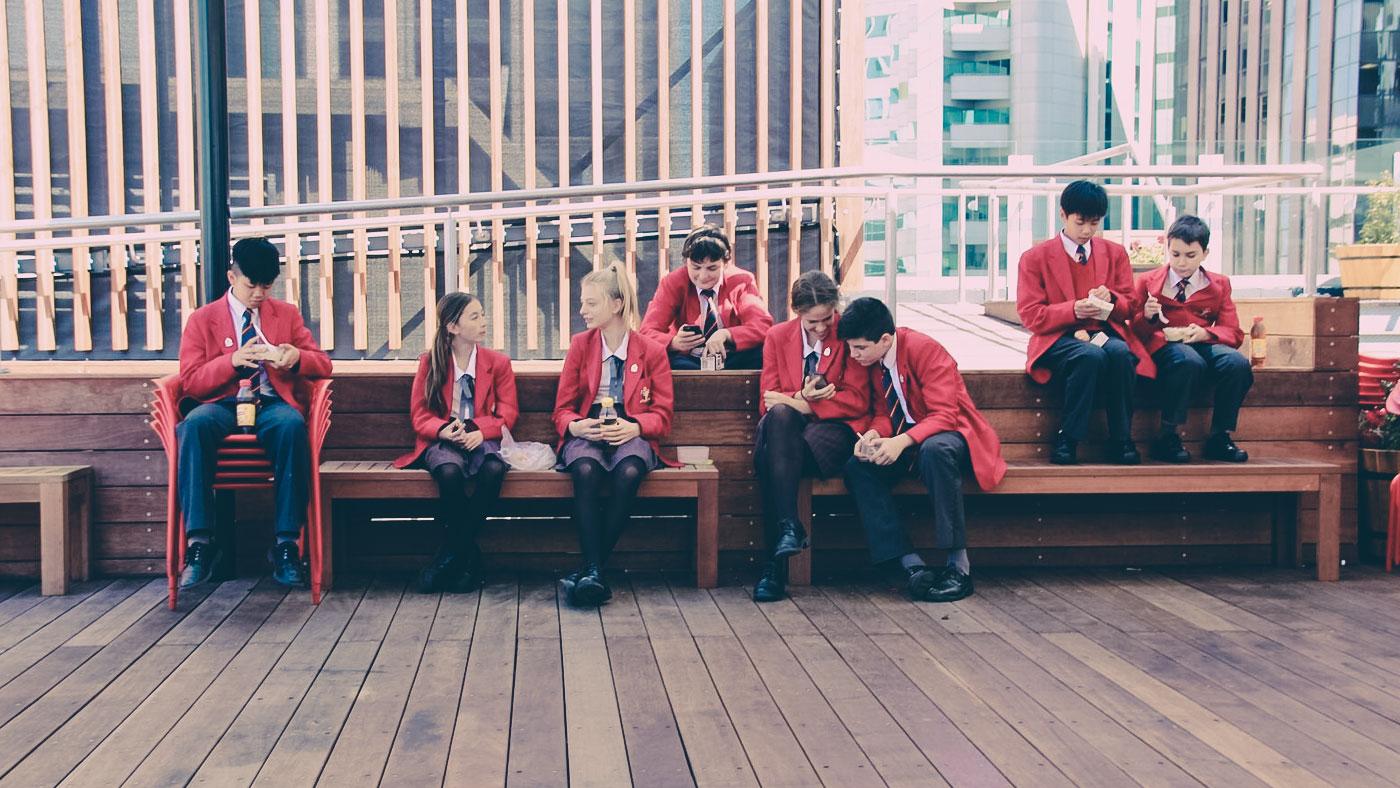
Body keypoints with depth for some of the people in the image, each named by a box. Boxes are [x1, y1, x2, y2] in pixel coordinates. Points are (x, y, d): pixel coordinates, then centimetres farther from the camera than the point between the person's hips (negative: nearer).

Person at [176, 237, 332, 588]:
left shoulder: (287, 313, 18)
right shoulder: (202, 319, 12)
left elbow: (323, 363, 13)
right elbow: (190, 381, 2)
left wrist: (296, 357, -11)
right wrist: (233, 361, -15)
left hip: (272, 404, 0)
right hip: (223, 405, 0)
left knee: (292, 425, -37)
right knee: (195, 424, -36)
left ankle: (286, 545, -33)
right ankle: (200, 543, -34)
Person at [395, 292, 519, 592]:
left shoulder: (499, 362, 10)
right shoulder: (429, 362, 8)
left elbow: (507, 413, 3)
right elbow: (419, 415, 3)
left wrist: (480, 432, -18)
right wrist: (444, 431, -20)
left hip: (481, 440, 1)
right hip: (442, 440, -1)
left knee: (494, 470, -35)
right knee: (450, 472, -37)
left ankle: (449, 555, -21)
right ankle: (468, 556, -19)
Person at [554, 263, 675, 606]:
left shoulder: (652, 352, 8)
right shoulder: (579, 345, 13)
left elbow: (662, 414, 5)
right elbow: (562, 408, 11)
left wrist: (633, 428, -17)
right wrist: (576, 425, -13)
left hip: (630, 435, -1)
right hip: (587, 433, 1)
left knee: (628, 473, -37)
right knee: (586, 471, -36)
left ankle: (589, 570, -33)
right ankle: (594, 571, -40)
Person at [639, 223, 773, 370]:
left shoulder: (742, 282, -3)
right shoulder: (671, 284, -3)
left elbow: (763, 326, -14)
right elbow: (647, 333, -10)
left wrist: (726, 334, -33)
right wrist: (674, 342, -34)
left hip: (731, 361, -1)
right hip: (688, 362, 1)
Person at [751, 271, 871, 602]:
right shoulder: (778, 336, 11)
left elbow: (857, 401, -4)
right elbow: (768, 401, 6)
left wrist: (804, 404, -14)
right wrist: (800, 398, -15)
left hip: (833, 430, -3)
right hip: (787, 430, 3)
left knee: (769, 459, -33)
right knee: (778, 416, -36)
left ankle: (776, 563, -34)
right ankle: (789, 528, -41)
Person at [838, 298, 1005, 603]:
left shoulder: (925, 349, -19)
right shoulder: (871, 360, 2)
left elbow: (945, 415, -23)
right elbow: (883, 414, 8)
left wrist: (903, 441, -37)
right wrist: (873, 435, -16)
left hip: (949, 434, -6)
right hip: (901, 443, 6)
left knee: (934, 449, -41)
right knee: (857, 467, -21)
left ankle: (958, 563, -33)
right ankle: (911, 565, -28)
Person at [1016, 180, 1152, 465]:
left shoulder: (1115, 253, 15)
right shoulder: (1035, 257, 5)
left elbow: (1129, 307, 16)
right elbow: (1030, 316, -2)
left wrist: (1111, 300, -9)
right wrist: (1073, 310, -18)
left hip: (1105, 333, 3)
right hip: (1058, 339, -3)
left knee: (1120, 353, -34)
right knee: (1090, 356, -37)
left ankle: (1121, 441, -23)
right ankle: (1067, 440, -26)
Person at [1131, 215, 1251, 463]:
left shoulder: (1219, 284, 18)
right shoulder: (1147, 282, 14)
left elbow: (1233, 333, 9)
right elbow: (1136, 331, 10)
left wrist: (1205, 333, -12)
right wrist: (1147, 317, -14)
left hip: (1203, 344, 3)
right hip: (1163, 345, -3)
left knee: (1238, 363, -31)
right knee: (1189, 361, -39)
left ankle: (1219, 439, -15)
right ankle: (1167, 439, -29)